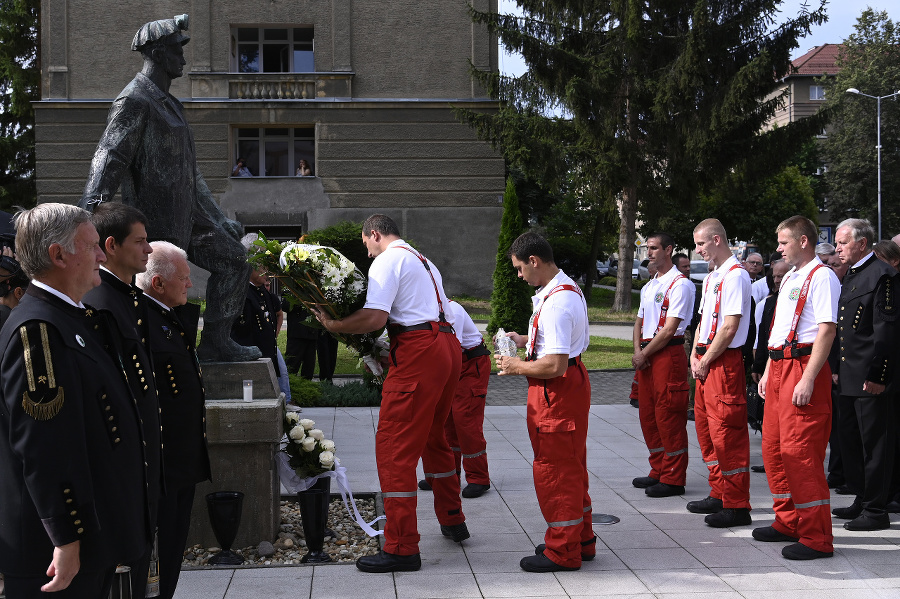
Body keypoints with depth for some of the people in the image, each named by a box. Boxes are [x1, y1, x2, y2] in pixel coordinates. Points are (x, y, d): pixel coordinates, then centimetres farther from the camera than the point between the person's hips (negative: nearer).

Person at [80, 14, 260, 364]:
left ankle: (215, 343, 11)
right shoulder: (134, 101, -13)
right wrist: (89, 214, -34)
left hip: (187, 214, 10)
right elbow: (109, 158, -23)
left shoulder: (169, 104, 18)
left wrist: (220, 220, 27)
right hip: (158, 221, -10)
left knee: (232, 259, 10)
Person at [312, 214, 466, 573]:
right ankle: (452, 521, 36)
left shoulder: (387, 261, -4)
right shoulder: (424, 262, 25)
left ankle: (402, 548, -7)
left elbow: (375, 318, -17)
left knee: (395, 447, -6)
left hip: (418, 354, -10)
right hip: (449, 345, 10)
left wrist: (333, 325, -6)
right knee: (432, 437, 24)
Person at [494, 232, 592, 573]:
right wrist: (526, 341, 15)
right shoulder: (568, 289, 10)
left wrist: (517, 367, -14)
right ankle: (581, 540, 31)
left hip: (556, 392, -11)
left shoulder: (556, 303, -25)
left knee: (554, 469, 0)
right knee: (571, 467, 19)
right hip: (571, 384, 11)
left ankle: (562, 552, 10)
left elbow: (554, 365, -29)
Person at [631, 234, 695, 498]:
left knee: (668, 416, -5)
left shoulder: (680, 284, -10)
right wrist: (637, 350, 2)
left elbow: (669, 329, -15)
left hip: (668, 354, -9)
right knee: (647, 414, 13)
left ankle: (673, 479, 2)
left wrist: (645, 354, -10)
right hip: (646, 355, 9)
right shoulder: (649, 286, 18)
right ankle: (658, 471, 24)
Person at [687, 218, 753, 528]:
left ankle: (736, 506, -2)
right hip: (705, 363, 10)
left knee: (726, 432, -7)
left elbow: (729, 328, -18)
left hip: (725, 362, -10)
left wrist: (706, 361, -13)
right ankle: (719, 494, 26)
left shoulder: (735, 276, -14)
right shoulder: (710, 278, 17)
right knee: (706, 428, 15)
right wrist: (695, 355, 9)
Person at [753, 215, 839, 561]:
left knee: (800, 451, -10)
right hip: (779, 366, 10)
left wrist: (808, 379, -24)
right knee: (773, 446, 14)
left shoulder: (821, 277, -11)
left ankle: (817, 537, -3)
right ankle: (789, 523, 26)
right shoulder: (789, 278, 19)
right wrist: (768, 372, 20)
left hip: (803, 368, -10)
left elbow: (827, 330, -19)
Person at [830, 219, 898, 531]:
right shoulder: (851, 275, 17)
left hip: (871, 377, -10)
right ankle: (862, 500, 26)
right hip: (850, 376, 10)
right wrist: (839, 369, 17)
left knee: (875, 443, -3)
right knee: (850, 438, 15)